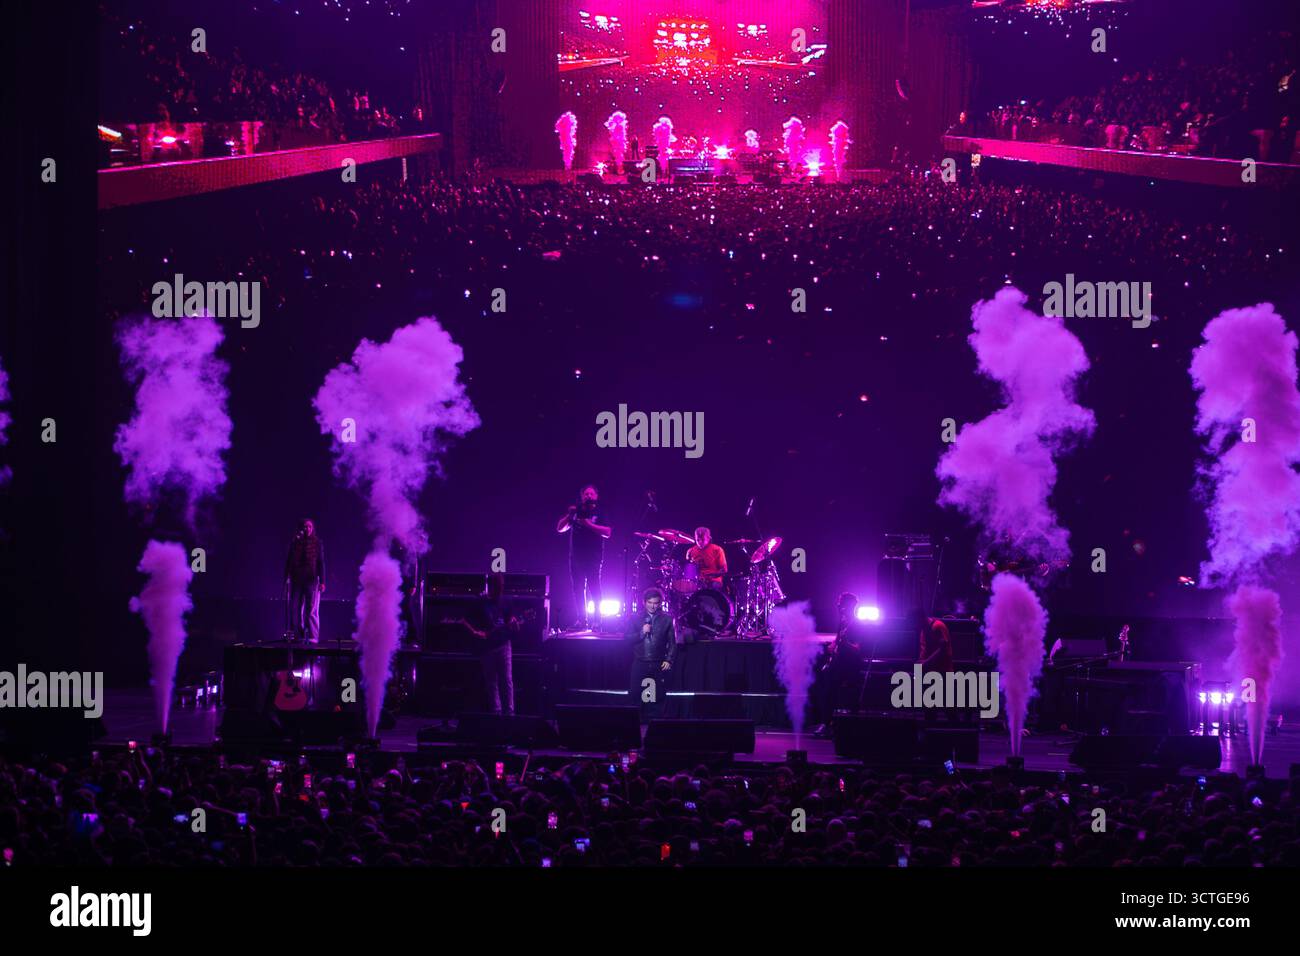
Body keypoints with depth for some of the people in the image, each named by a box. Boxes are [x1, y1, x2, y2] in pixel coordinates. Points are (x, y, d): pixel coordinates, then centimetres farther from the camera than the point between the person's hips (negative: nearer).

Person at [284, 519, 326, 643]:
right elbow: (288, 561, 10)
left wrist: (322, 581, -4)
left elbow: (321, 563, 2)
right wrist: (286, 579, 4)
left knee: (312, 610, -6)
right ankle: (298, 636, 10)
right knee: (295, 610, 3)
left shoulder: (317, 543, 3)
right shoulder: (295, 542, 8)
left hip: (312, 580, -3)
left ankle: (312, 637, -6)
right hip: (296, 580, 3)